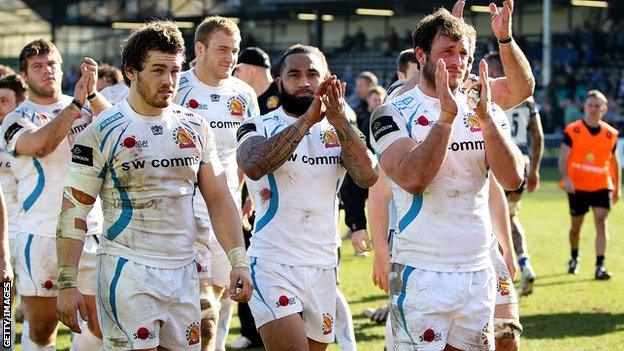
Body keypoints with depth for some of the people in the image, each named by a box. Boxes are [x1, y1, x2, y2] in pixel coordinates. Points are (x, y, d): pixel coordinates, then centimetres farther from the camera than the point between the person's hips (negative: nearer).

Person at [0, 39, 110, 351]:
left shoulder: (87, 108, 11)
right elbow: (40, 145, -20)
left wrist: (92, 94, -25)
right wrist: (77, 103, -24)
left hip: (92, 231, 2)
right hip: (42, 236, -2)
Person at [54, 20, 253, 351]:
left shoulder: (195, 127, 8)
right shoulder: (102, 132, -6)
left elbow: (219, 200, 11)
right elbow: (73, 210, -6)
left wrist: (239, 262, 0)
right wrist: (67, 283, -12)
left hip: (184, 272, 5)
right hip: (128, 271, -5)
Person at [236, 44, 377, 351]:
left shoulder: (338, 131, 11)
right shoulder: (260, 128, 0)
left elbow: (367, 177, -7)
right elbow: (254, 166, -24)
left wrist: (339, 121, -18)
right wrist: (307, 120, -27)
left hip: (323, 267, 5)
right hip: (273, 265, -4)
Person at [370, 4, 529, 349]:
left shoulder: (486, 112, 10)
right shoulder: (394, 114, -3)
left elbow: (512, 179, -4)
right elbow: (412, 179, -19)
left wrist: (486, 118, -15)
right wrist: (446, 116, -23)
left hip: (479, 272, 4)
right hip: (422, 276, -4)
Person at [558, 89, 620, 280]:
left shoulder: (610, 134, 2)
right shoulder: (572, 130, -6)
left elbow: (615, 162, 13)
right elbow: (563, 158, -10)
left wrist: (617, 186, 10)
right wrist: (566, 178, -26)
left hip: (601, 186, 1)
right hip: (577, 186, -1)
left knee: (601, 221, -15)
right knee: (576, 226, 11)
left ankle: (600, 266, -17)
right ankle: (574, 258, 37)